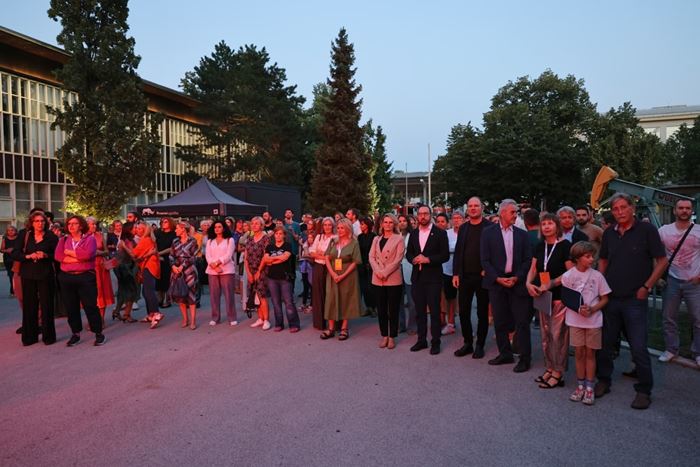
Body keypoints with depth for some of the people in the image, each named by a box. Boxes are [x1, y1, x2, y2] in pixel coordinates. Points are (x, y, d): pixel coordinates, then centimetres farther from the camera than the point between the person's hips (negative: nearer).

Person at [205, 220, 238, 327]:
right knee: (214, 294, 4)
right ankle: (215, 317, 12)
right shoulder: (209, 241, 15)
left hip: (227, 270, -3)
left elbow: (228, 255, -6)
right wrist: (213, 266, -14)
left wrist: (217, 263, -15)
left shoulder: (230, 240, 5)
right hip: (212, 271, 3)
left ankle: (232, 318, 2)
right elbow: (208, 256, 3)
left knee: (229, 294, -4)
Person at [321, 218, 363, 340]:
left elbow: (355, 262, -9)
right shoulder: (333, 242, 7)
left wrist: (343, 275, -17)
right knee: (332, 300, 3)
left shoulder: (354, 243, -4)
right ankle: (331, 328, 10)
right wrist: (333, 274, -12)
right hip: (333, 276, 3)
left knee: (346, 301, 4)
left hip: (347, 277, -3)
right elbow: (327, 258, 2)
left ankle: (344, 329, 12)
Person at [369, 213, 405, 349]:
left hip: (393, 279, -4)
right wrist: (378, 271, -11)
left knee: (393, 309, 2)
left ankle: (392, 337, 12)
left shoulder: (399, 239, 1)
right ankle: (384, 336, 18)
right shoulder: (376, 239, 14)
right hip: (378, 280, 4)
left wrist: (385, 272, -15)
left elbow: (398, 259, -8)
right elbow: (371, 256, 5)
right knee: (381, 309, 7)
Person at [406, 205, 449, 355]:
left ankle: (435, 342, 10)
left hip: (433, 277, -4)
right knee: (420, 310, 10)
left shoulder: (440, 233, -3)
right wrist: (414, 259, -8)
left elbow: (445, 255, -7)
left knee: (434, 310, 0)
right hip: (417, 277, 4)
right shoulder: (413, 234, 12)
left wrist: (428, 259, -17)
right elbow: (408, 253, 14)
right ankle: (421, 340, 20)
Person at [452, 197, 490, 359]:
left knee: (482, 313, 8)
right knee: (463, 311, 7)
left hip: (483, 276, -4)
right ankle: (467, 343, 21)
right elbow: (457, 251, 9)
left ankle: (480, 345, 19)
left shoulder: (489, 227, -4)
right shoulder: (463, 228, 10)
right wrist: (455, 274, 4)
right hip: (465, 276, 4)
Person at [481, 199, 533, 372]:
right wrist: (498, 278, -11)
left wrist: (516, 277, -8)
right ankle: (505, 354, 22)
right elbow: (485, 260, -2)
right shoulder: (488, 233, 1)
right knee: (500, 321, 8)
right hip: (496, 282, 0)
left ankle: (525, 358, 10)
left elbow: (528, 259, 4)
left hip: (517, 282, 0)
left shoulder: (522, 234, 7)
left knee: (522, 321, 0)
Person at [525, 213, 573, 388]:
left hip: (560, 296, -6)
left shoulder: (565, 245, -9)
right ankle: (549, 368, 24)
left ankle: (558, 373, 8)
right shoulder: (540, 246, 9)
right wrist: (529, 283, -8)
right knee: (546, 334, 12)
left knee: (558, 334, -2)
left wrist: (549, 285, -18)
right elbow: (533, 269, 11)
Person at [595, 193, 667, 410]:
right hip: (610, 298, 4)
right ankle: (603, 381, 27)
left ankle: (644, 390, 15)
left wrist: (646, 287, -9)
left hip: (635, 300, -4)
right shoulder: (609, 234, 7)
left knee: (639, 348, -1)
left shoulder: (647, 230, -6)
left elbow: (662, 261, -5)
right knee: (605, 344, 11)